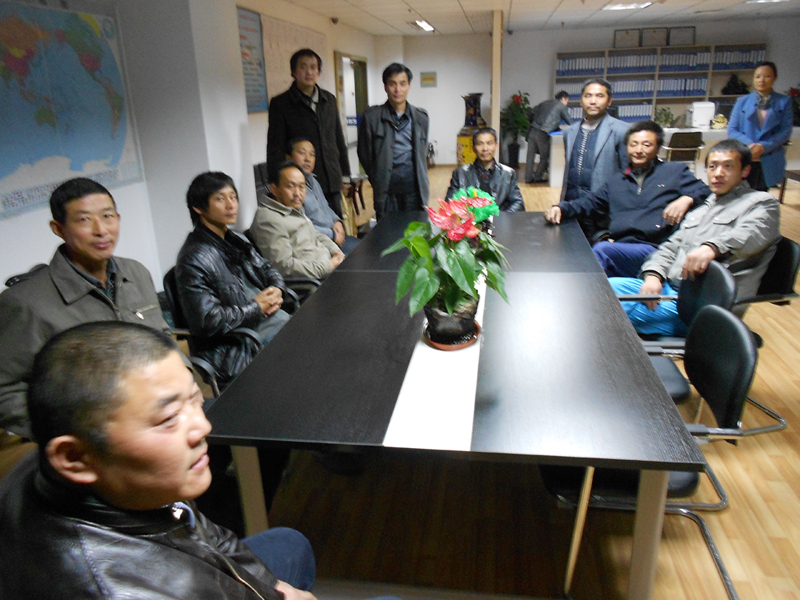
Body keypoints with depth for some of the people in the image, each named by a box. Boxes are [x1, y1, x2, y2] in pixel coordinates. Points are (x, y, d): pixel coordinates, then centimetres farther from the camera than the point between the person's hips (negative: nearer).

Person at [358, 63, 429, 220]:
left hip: (414, 185, 2)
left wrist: (423, 181, 9)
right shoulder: (372, 116, 0)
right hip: (386, 188, -2)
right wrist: (378, 182, 3)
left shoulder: (421, 117, 10)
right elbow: (365, 153, 3)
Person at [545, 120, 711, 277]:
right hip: (617, 246, 4)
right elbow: (590, 202, 28)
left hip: (652, 249, -4)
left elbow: (705, 192, 8)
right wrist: (560, 208, 9)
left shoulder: (675, 171, 18)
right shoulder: (616, 180, 32)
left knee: (601, 249, -32)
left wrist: (687, 199, -16)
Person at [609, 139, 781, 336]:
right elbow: (671, 247, 20)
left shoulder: (762, 203, 8)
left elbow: (749, 234, -15)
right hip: (669, 288, 7)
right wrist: (653, 275, -2)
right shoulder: (701, 210, 30)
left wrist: (712, 248, -38)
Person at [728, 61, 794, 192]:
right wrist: (749, 145, -15)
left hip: (768, 163, 0)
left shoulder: (784, 102, 7)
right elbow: (732, 129, 3)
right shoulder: (742, 101, 9)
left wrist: (763, 147, -16)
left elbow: (786, 131, 0)